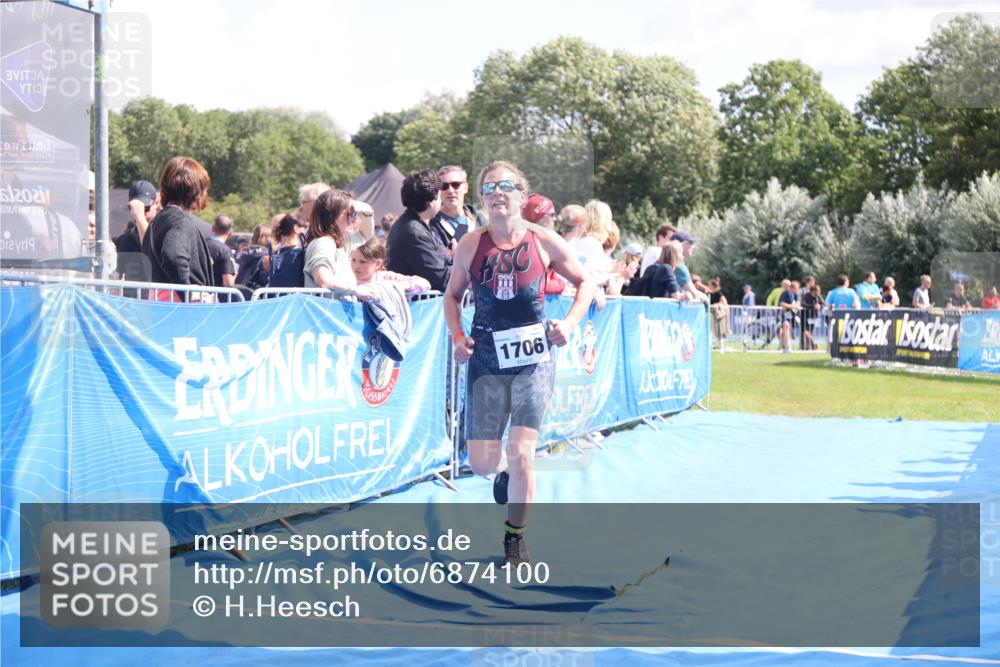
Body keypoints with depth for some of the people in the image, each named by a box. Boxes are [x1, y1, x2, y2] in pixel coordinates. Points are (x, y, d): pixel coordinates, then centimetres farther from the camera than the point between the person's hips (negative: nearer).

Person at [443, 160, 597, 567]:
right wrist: (457, 336, -4)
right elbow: (452, 295, 11)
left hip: (533, 360, -2)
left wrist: (570, 322, -8)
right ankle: (504, 474, 41)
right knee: (481, 463, 1)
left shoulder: (543, 241, -5)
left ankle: (515, 538, 11)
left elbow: (586, 282, 6)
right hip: (486, 361, 2)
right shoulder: (471, 244, -2)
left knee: (521, 451, -9)